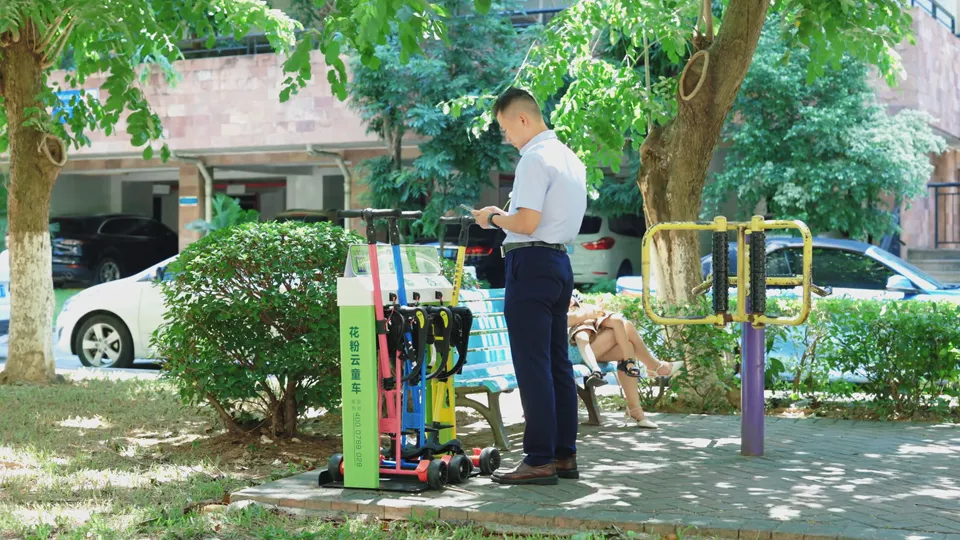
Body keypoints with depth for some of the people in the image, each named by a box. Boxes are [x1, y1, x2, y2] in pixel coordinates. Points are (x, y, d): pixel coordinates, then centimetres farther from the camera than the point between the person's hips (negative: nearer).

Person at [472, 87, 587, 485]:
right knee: (558, 363, 12)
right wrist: (505, 217, 18)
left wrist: (493, 218, -2)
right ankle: (564, 455, 16)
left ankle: (539, 461, -5)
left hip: (532, 263, -10)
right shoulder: (570, 157, 17)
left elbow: (527, 222, -20)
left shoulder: (535, 159, -14)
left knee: (533, 366, -7)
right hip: (561, 261, 10)